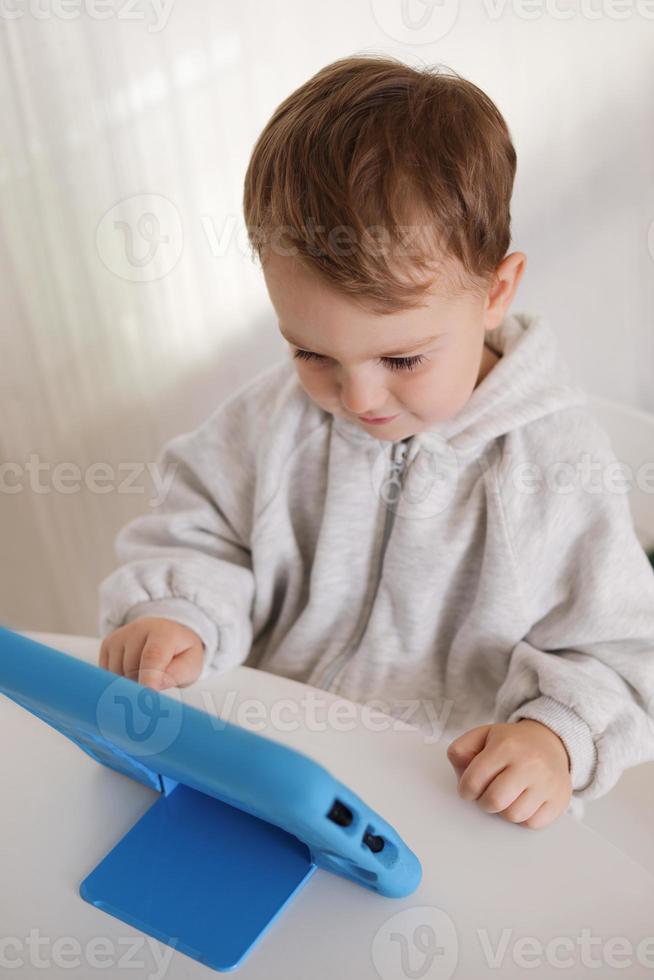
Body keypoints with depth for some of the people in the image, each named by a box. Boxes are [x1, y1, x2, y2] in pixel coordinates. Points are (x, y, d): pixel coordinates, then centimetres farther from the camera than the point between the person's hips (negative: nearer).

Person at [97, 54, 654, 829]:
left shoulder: (561, 468, -11)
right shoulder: (269, 420, -4)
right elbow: (197, 537, 7)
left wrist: (559, 736, -24)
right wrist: (175, 617, -14)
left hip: (454, 794, -2)